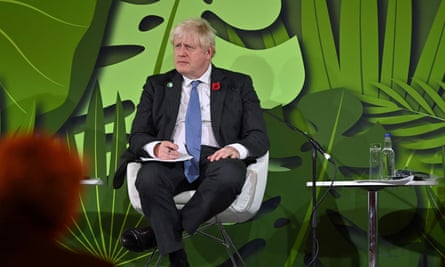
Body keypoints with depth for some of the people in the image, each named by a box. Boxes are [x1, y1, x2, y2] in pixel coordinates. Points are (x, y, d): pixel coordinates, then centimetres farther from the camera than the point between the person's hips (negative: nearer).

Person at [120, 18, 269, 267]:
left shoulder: (238, 85, 16)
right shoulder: (157, 85, 20)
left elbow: (259, 137, 8)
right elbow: (137, 137, 12)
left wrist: (237, 149, -16)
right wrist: (155, 147, -13)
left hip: (216, 159, -1)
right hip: (172, 160, 1)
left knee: (229, 177, -38)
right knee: (148, 178, -35)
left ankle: (158, 232, -25)